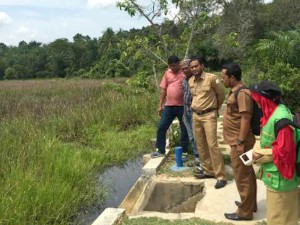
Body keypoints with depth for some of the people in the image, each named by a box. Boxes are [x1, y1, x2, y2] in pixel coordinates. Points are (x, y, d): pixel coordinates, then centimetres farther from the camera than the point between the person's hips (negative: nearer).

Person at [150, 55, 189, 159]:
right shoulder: (167, 73, 8)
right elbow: (164, 90, 11)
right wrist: (160, 105, 9)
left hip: (183, 106, -4)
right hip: (169, 106, 4)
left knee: (184, 130, 7)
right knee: (161, 127, 4)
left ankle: (184, 152, 20)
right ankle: (160, 150, 17)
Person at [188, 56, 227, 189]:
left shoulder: (212, 78, -12)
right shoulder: (190, 81, 6)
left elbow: (221, 94, 1)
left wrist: (215, 108, 11)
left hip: (209, 115, -6)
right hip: (196, 115, 7)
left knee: (212, 145, -11)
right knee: (200, 145, 10)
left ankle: (221, 176, -4)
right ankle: (208, 170, 24)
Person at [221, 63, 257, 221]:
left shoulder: (242, 93, -20)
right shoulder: (235, 91, 11)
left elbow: (246, 118, -24)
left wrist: (240, 141, -24)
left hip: (240, 142, -10)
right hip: (237, 140, 10)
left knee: (242, 176, 0)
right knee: (247, 173, 19)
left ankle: (245, 212, 12)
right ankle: (250, 203, 34)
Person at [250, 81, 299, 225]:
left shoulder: (280, 118, -28)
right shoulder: (274, 112, 3)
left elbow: (283, 150, -26)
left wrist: (260, 155, -14)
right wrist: (259, 151, 2)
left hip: (279, 178, -9)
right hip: (275, 175, 9)